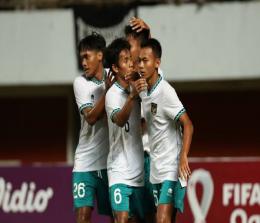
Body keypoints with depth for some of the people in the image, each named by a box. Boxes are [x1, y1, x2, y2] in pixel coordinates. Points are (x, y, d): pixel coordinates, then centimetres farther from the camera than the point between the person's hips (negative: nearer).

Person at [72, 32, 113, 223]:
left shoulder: (114, 76, 3)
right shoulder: (80, 82, -1)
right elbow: (91, 117, -10)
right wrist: (108, 90, -19)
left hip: (111, 161, 1)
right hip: (85, 161, -1)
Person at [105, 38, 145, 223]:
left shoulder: (136, 87, 6)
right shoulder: (113, 94, -14)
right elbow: (119, 120, -31)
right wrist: (132, 97, -49)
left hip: (139, 171, 6)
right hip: (119, 171, -6)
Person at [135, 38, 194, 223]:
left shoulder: (165, 91, -15)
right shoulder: (144, 91, 9)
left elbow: (188, 125, -18)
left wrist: (183, 158, -28)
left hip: (172, 169, -8)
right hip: (156, 170, 8)